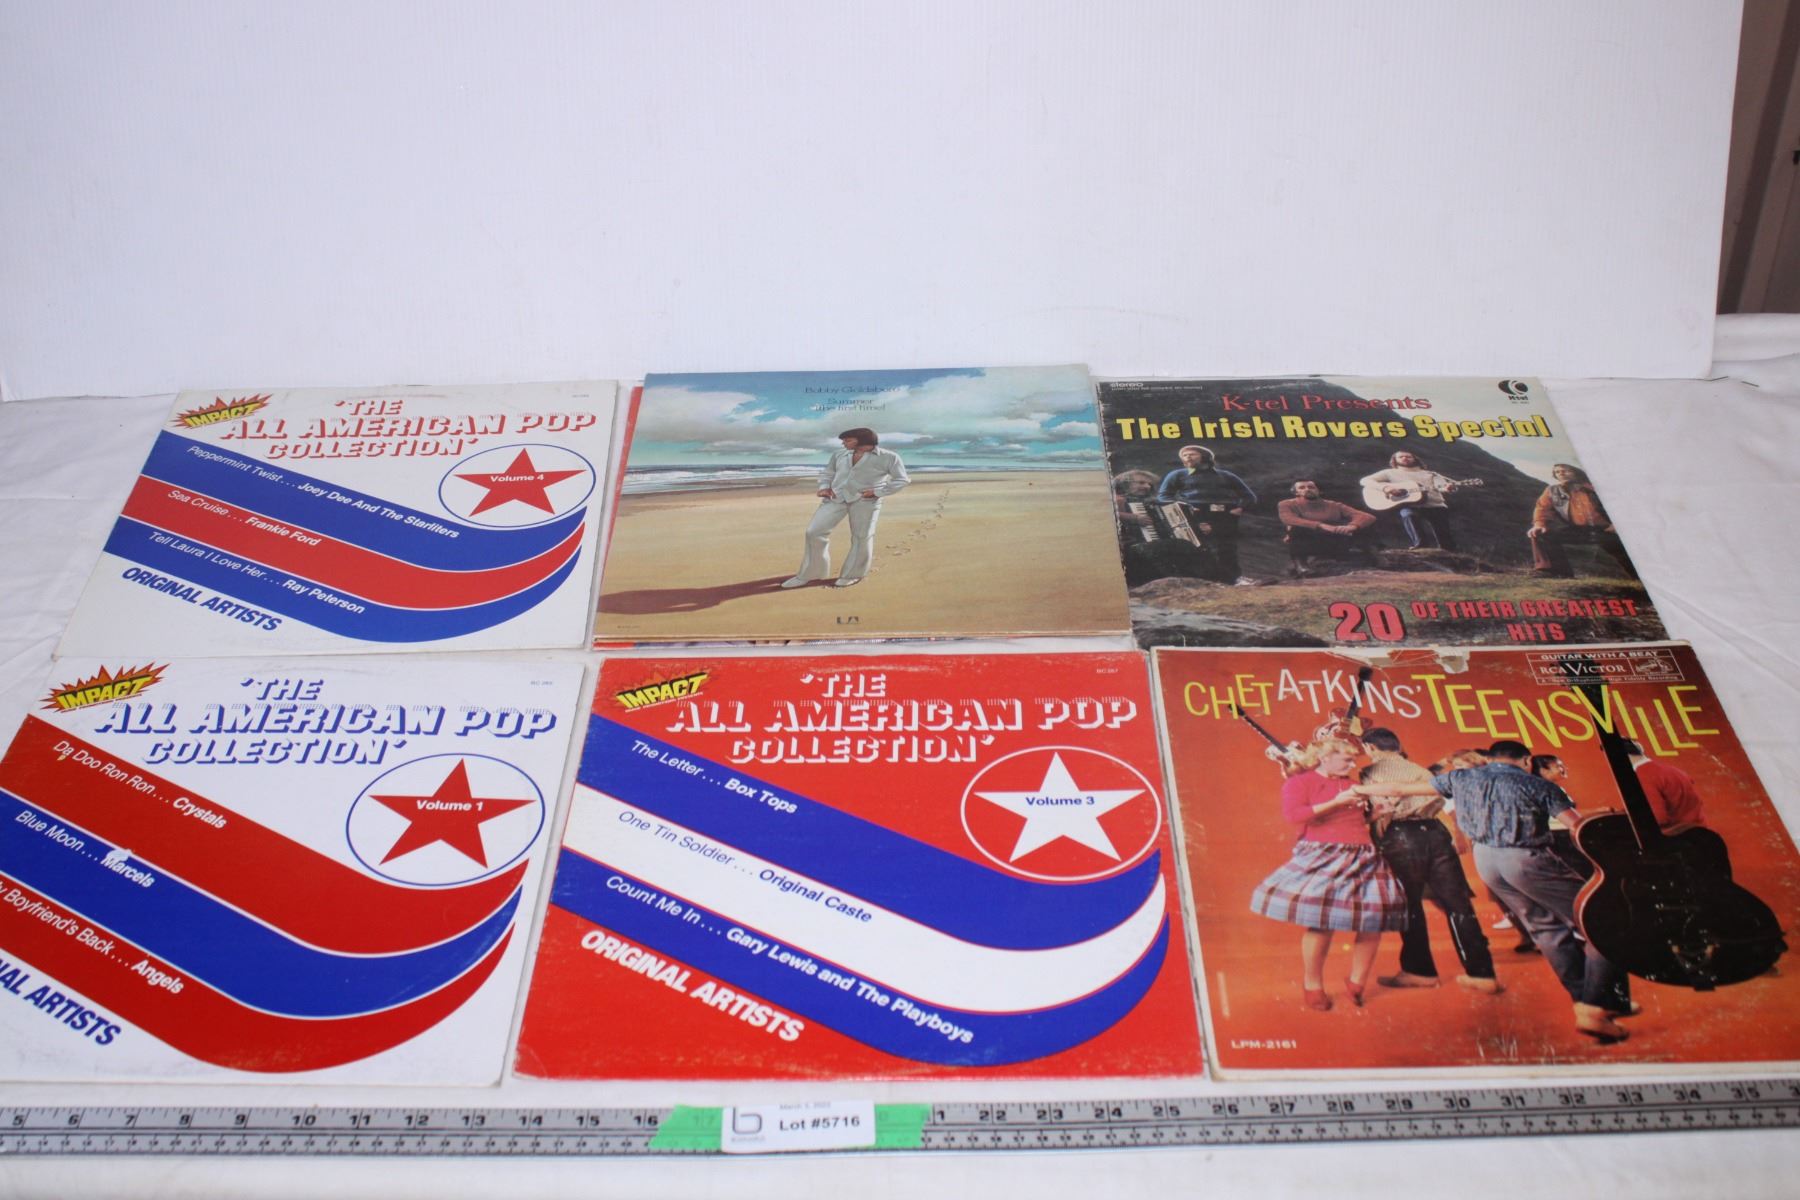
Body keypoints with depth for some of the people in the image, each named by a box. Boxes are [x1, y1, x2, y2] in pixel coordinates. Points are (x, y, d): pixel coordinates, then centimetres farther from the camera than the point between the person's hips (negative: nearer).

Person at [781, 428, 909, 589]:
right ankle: (809, 573, 8)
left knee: (861, 537, 0)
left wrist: (877, 492, -9)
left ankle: (853, 575, 17)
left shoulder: (888, 457, -1)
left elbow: (902, 479, -2)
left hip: (866, 501, -4)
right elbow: (827, 472, 25)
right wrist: (824, 487, 5)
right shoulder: (839, 454, 14)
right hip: (836, 498, 4)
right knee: (814, 532, -3)